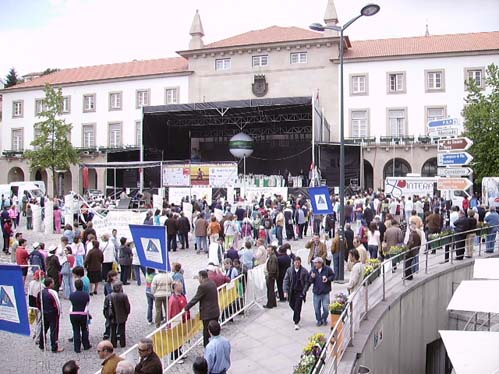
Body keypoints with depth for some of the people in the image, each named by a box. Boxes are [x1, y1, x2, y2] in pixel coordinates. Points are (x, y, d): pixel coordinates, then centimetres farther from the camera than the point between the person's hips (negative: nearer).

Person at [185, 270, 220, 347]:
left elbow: (195, 299, -15)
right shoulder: (212, 283, 8)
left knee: (207, 334, 0)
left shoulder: (202, 286, -18)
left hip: (208, 314, -9)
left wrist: (186, 308, -6)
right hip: (216, 312, 9)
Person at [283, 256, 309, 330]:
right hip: (291, 291, 3)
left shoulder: (304, 271, -9)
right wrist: (285, 291, -14)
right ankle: (297, 314, 47)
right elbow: (286, 281, -4)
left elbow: (306, 282, -5)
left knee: (297, 307, -5)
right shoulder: (289, 270, -4)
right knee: (291, 305, 15)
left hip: (300, 292, -3)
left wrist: (304, 292, -14)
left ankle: (296, 323, 6)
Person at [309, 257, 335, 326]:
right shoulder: (313, 270, -3)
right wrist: (311, 277, -22)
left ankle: (324, 319, 25)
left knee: (326, 308, 0)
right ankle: (319, 320, 26)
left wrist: (328, 279, -12)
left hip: (325, 292, -2)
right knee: (317, 308, 7)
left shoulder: (327, 269, -8)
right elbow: (309, 282, -1)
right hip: (316, 292, 2)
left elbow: (332, 275, 6)